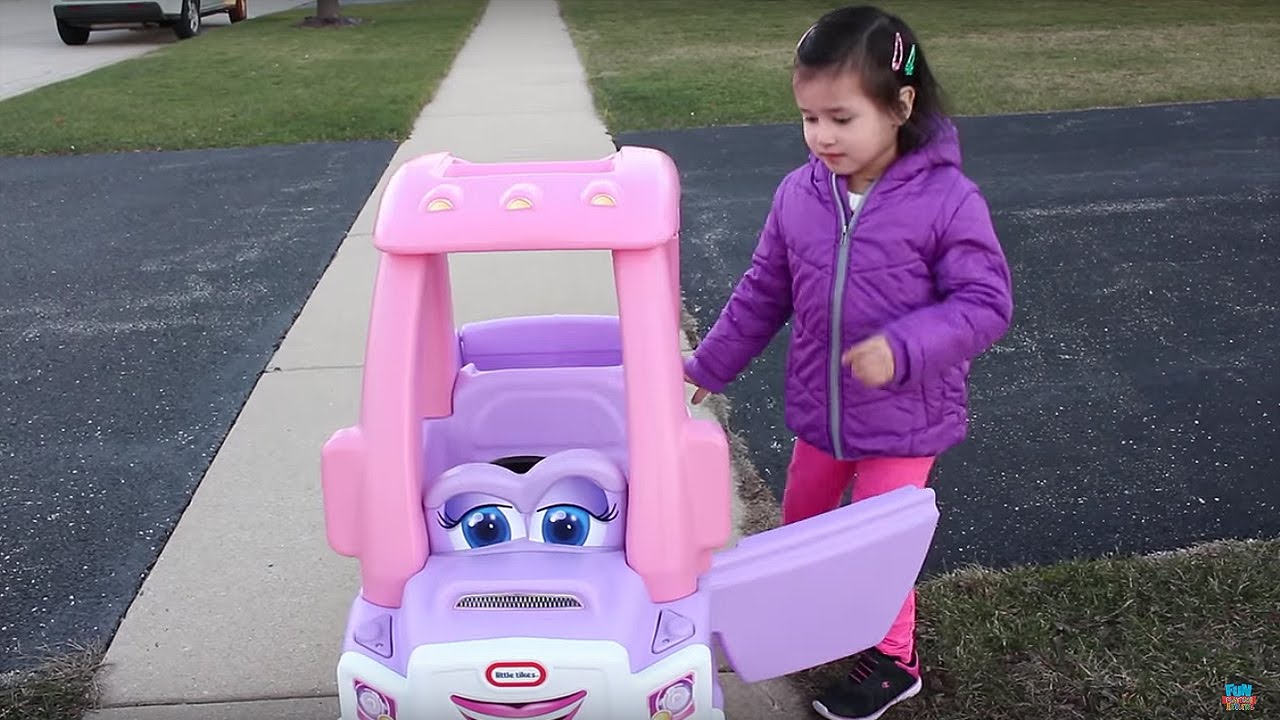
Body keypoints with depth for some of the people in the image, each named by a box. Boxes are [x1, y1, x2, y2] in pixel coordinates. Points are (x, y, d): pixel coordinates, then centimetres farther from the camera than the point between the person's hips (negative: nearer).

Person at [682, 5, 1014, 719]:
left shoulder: (947, 199, -20)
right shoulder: (798, 195, -6)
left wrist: (901, 348, -32)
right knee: (800, 521, 22)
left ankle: (893, 660, 31)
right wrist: (708, 366, 12)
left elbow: (985, 303, -18)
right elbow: (763, 292, 6)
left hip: (905, 418, -5)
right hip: (819, 410, 5)